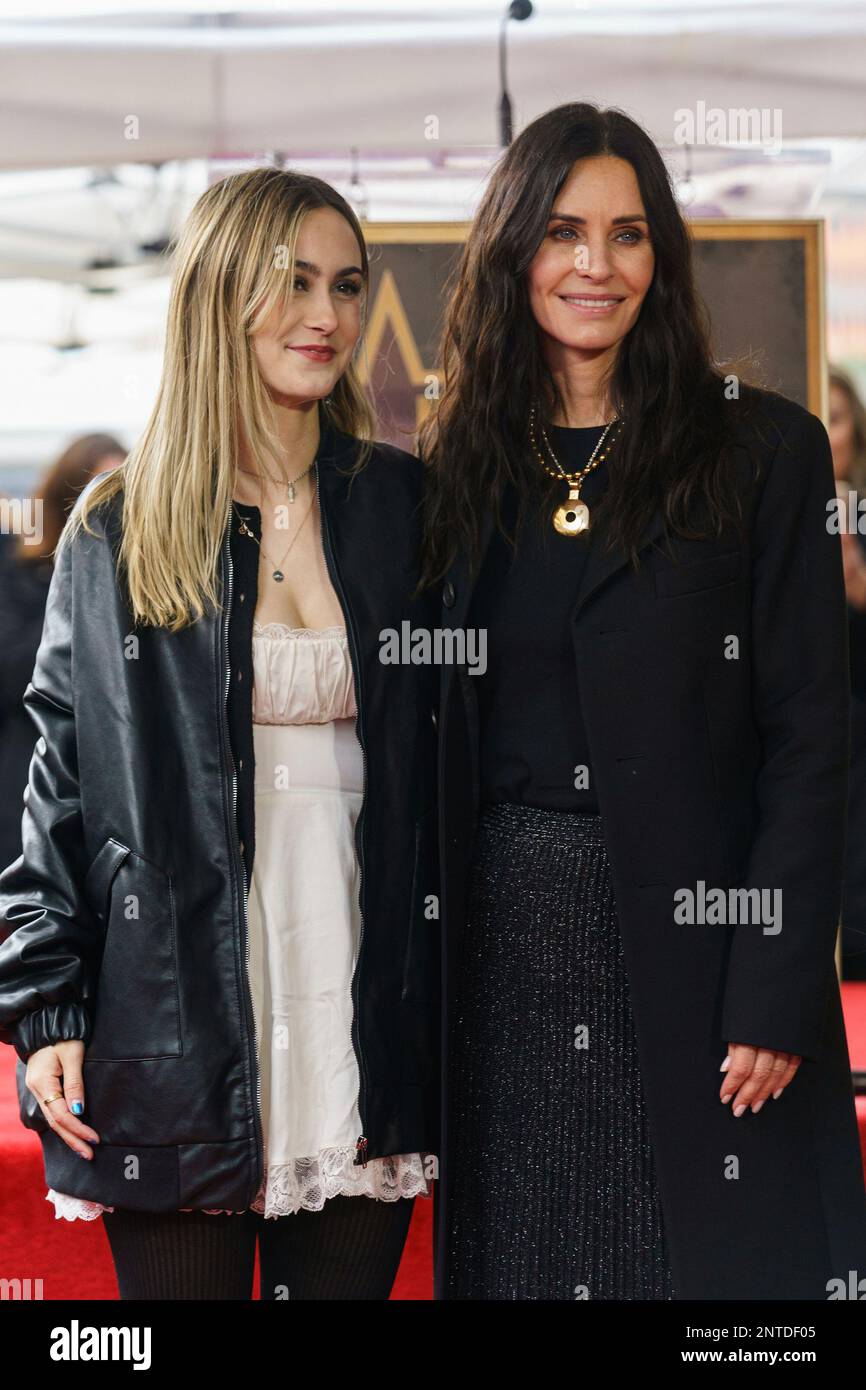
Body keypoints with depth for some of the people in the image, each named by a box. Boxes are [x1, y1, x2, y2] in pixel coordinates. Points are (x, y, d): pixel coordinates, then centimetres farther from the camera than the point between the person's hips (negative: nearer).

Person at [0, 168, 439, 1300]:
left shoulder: (405, 509, 7)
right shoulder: (117, 534, 4)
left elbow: (446, 766, 9)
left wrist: (449, 993, 4)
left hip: (369, 1016, 2)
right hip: (180, 1024, -1)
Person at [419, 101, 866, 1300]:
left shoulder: (762, 449, -2)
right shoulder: (456, 465, 8)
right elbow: (429, 735, 10)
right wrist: (418, 973, 3)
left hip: (689, 930, -3)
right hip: (502, 934, 3)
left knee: (724, 1252, 3)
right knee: (519, 1257, 10)